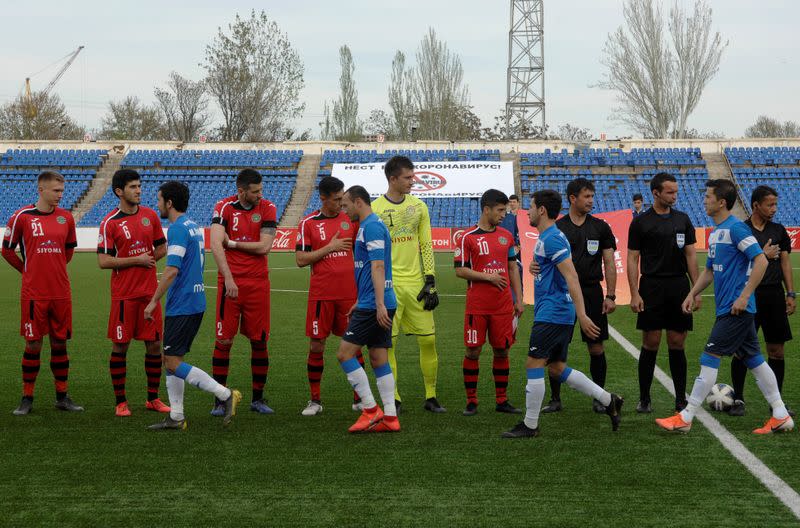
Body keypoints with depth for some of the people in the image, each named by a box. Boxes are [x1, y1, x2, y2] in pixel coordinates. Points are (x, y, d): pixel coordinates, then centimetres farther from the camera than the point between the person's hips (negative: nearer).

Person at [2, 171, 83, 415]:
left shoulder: (66, 217, 5)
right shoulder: (22, 217, -5)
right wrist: (28, 270, 10)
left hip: (61, 292, 3)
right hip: (33, 293, -3)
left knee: (60, 342, 8)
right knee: (33, 344, 1)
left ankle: (62, 396, 17)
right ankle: (27, 398, 10)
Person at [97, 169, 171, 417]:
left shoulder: (150, 215, 6)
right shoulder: (110, 223, -7)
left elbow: (161, 248, 16)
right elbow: (103, 261, -12)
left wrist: (147, 260, -2)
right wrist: (137, 260, -14)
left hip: (149, 291, 4)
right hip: (123, 294, -4)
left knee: (154, 343, 6)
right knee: (120, 345, 1)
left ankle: (153, 398, 18)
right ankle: (121, 402, 10)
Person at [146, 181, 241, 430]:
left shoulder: (178, 229, -15)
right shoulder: (193, 227, 15)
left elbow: (172, 270, -23)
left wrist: (153, 301, -16)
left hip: (181, 305, -10)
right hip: (195, 302, 10)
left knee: (173, 362, -7)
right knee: (172, 360, 12)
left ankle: (225, 394, -8)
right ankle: (176, 417, 13)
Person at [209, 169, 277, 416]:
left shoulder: (267, 208, 2)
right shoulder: (224, 207, -3)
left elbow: (264, 247, -7)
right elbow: (216, 245, -14)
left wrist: (232, 242, -6)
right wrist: (228, 279, -23)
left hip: (258, 283, 2)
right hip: (230, 283, -1)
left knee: (260, 341, 5)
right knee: (223, 341, -2)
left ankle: (258, 398, 17)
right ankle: (220, 400, 7)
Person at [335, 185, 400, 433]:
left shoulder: (371, 227, -13)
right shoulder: (371, 226, 19)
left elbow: (378, 267, -21)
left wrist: (379, 305, -26)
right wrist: (361, 302, 30)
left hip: (373, 306, -10)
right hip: (376, 304, 10)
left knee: (345, 354, -6)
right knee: (379, 359, 8)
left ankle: (371, 410, -5)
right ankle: (390, 418, 7)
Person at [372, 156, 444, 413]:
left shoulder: (418, 206, 9)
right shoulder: (374, 209, -1)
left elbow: (426, 246, 10)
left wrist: (431, 283, 3)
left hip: (416, 284, 3)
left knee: (428, 340, 1)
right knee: (388, 344, -1)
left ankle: (430, 397, 12)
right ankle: (393, 400, 9)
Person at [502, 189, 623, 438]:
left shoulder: (552, 239, -16)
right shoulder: (546, 238, 16)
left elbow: (571, 277, -22)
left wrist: (581, 315, -26)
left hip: (552, 313, -10)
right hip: (558, 313, 10)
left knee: (533, 365, -5)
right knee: (557, 367, 13)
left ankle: (530, 425, 3)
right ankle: (609, 400, 16)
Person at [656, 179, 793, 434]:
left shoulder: (736, 228, -14)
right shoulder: (715, 233, 15)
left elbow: (761, 261, -20)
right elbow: (710, 270, 25)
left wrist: (744, 296, -22)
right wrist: (692, 294, 13)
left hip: (736, 308, -10)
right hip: (729, 308, 10)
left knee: (710, 358, -7)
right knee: (753, 359, 11)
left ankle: (685, 418, -4)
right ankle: (781, 416, 15)